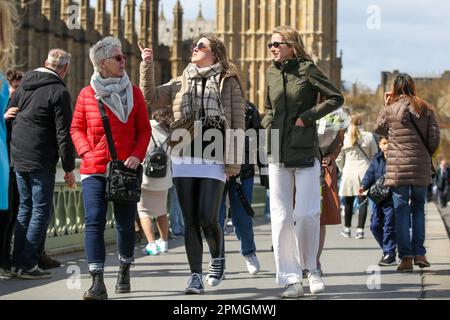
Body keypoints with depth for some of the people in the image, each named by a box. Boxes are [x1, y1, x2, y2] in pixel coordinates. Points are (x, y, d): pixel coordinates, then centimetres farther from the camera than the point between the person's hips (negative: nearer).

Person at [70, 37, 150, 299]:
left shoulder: (133, 92, 4)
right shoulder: (87, 94, 2)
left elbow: (144, 129, 6)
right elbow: (77, 128, 8)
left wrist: (137, 155, -9)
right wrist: (87, 153, -7)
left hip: (126, 169, 1)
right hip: (94, 169, -1)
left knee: (126, 223, 10)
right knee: (94, 222, -12)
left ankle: (125, 271, 33)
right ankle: (97, 283, -15)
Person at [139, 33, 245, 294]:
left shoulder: (229, 83, 2)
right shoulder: (181, 84, 14)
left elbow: (238, 125, -2)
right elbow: (151, 99, 8)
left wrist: (233, 163, -8)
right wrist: (147, 66, -1)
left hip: (214, 162, -3)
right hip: (184, 161, 4)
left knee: (208, 217, -11)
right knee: (191, 221, 1)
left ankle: (218, 258, 19)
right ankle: (196, 276, 5)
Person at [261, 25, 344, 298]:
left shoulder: (307, 69, -4)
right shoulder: (272, 73, 11)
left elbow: (336, 98, -7)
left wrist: (307, 117, -11)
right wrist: (266, 127, 4)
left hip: (305, 153, -5)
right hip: (278, 155, 5)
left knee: (306, 215, -5)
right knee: (281, 218, 0)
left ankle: (312, 269, 17)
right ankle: (291, 280, 5)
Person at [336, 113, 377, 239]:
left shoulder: (344, 137, -1)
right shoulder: (369, 137, -2)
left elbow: (339, 158, 4)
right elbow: (375, 156, 5)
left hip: (349, 172, 1)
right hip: (364, 171, -1)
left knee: (348, 202, 11)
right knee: (363, 202, 1)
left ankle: (347, 229, 20)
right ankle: (360, 230, -3)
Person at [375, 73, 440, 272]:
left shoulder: (390, 110, -3)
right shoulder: (426, 109, 3)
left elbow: (379, 129, 14)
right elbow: (435, 137, 2)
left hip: (397, 167, -2)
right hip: (421, 167, 2)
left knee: (401, 210, 1)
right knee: (418, 208, 14)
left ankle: (406, 257, -4)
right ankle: (419, 253, 7)